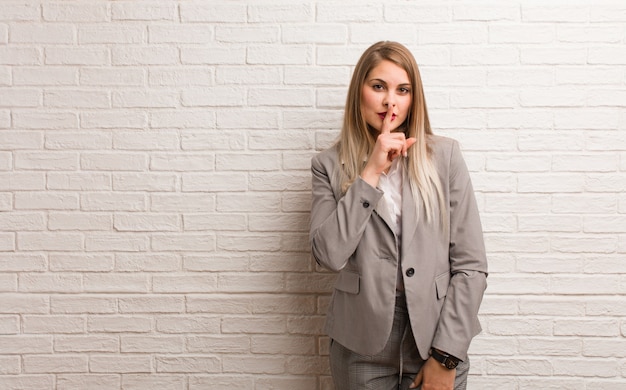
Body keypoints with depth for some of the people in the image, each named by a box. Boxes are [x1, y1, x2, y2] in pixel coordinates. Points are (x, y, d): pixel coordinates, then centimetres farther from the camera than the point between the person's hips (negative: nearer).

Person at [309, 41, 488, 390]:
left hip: (434, 338, 0)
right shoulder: (330, 165, 0)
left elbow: (471, 265, -4)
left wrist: (446, 356, -7)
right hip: (362, 345, 1)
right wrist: (371, 172, -16)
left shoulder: (445, 156, -3)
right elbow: (329, 255, -14)